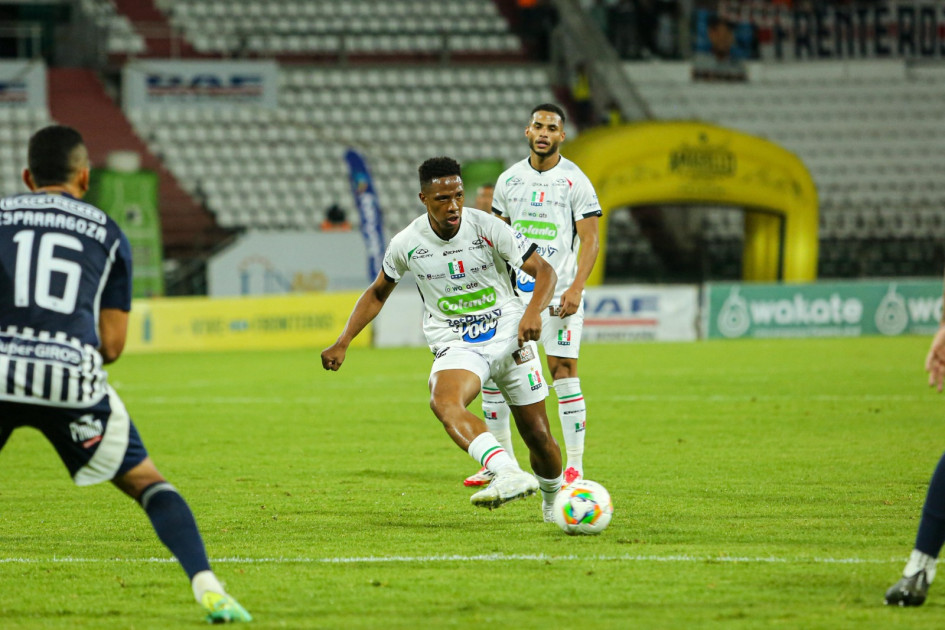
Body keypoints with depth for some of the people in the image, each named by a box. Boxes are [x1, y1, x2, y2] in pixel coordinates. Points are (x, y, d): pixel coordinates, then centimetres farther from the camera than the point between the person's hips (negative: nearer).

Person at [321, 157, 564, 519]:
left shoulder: (487, 228, -11)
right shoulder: (406, 244, -6)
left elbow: (544, 271, -7)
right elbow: (378, 293, 12)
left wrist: (533, 312, -27)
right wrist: (343, 342, 2)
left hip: (509, 338, 0)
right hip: (455, 346, 0)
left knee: (538, 435, 2)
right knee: (444, 402, -34)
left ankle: (552, 496, 35)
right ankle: (508, 473, -54)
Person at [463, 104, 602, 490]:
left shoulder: (575, 180, -3)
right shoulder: (509, 179, 9)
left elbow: (589, 241, -5)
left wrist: (576, 288, -17)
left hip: (559, 291, -4)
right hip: (514, 290, 4)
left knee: (563, 372, -9)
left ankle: (574, 468, -4)